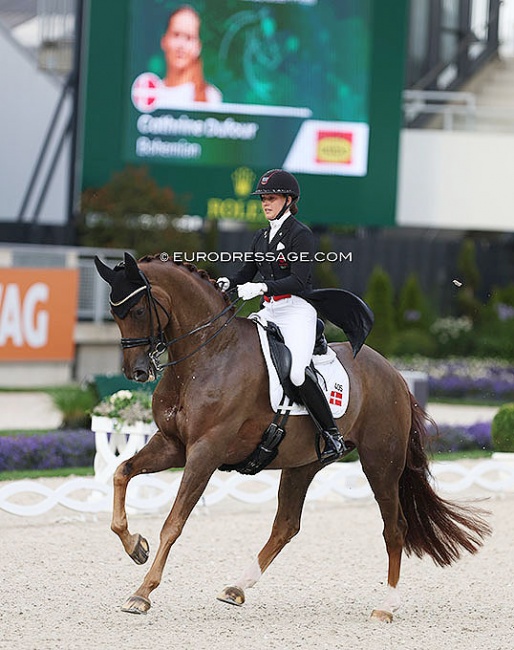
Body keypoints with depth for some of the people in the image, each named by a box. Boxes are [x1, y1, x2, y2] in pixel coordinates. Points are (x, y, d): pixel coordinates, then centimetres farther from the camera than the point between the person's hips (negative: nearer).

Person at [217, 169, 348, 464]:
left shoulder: (301, 234, -7)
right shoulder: (262, 237, 17)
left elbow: (298, 280, -17)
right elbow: (247, 272, 21)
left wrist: (262, 288, -28)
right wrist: (227, 283, 0)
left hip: (297, 309, -9)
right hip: (270, 312, 9)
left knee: (297, 370, -27)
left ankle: (333, 436, -20)